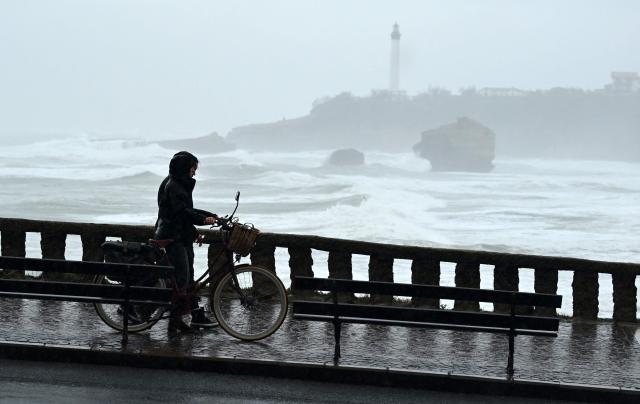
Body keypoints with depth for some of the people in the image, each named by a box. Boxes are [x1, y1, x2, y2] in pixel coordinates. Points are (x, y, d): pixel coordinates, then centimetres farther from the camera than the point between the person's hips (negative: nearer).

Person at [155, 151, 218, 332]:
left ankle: (197, 315, 13)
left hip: (183, 237, 10)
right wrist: (203, 219, -32)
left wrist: (212, 216, 12)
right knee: (182, 277, -12)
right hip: (173, 237, -10)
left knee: (188, 276, 10)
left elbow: (188, 210, 21)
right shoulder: (172, 186, -13)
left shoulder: (182, 185, 18)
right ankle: (175, 319, -9)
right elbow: (182, 212, -23)